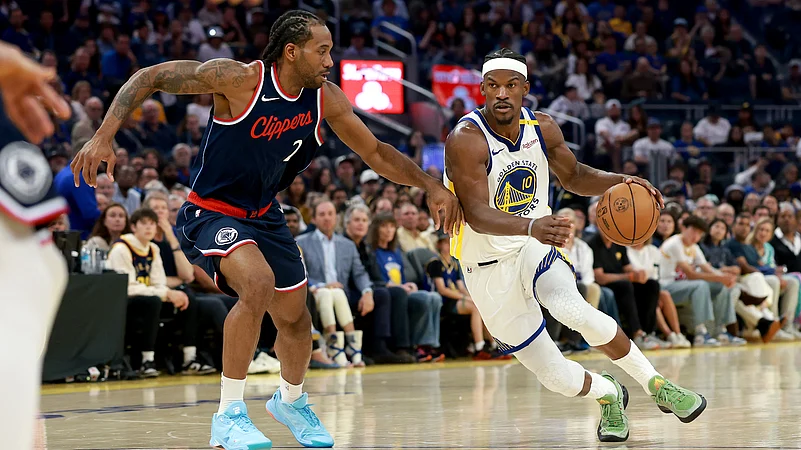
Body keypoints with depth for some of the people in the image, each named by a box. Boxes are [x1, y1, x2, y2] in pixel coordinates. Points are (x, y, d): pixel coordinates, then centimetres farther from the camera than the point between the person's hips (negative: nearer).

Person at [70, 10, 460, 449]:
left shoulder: (325, 98, -8)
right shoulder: (239, 79, -25)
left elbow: (376, 153, 3)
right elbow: (150, 77, -22)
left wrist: (432, 186, -8)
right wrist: (104, 136, -32)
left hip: (264, 215, 7)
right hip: (210, 212, -7)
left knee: (294, 316, 15)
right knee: (258, 282, -32)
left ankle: (291, 400, 48)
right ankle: (229, 414, -20)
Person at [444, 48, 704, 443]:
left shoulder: (542, 128, -4)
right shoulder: (466, 140, -22)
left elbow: (573, 176, 15)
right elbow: (476, 215, -31)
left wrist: (621, 182, -5)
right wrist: (531, 226, -50)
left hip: (535, 248, 3)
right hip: (490, 269, -2)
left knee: (573, 310, -31)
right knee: (558, 379, -4)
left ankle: (657, 386, -13)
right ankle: (608, 395, 31)